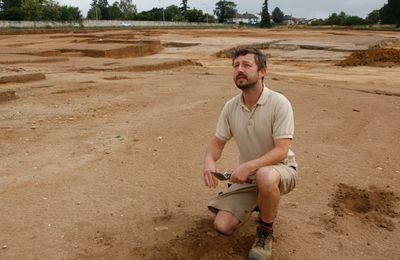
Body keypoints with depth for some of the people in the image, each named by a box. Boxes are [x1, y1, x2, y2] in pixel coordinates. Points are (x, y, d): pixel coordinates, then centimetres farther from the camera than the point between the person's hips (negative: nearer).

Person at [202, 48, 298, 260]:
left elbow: (281, 150, -24)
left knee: (265, 177, -41)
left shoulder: (279, 103, -20)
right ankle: (257, 202, 24)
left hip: (279, 169, -4)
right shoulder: (230, 107, -4)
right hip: (247, 174, 5)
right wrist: (209, 160, -21)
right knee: (222, 226, -7)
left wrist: (249, 166, -38)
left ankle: (265, 233, -11)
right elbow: (218, 141, 2)